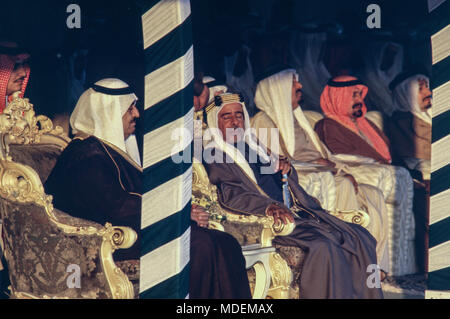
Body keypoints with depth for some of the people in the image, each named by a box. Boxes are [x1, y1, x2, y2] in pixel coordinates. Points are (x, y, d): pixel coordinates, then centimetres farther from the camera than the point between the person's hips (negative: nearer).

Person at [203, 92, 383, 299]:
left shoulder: (253, 146, 22)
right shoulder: (214, 156, -1)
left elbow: (290, 181, 28)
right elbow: (230, 195, -19)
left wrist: (286, 169, 3)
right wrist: (269, 207, -34)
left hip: (298, 211, 8)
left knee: (360, 238, -6)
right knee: (324, 247, -31)